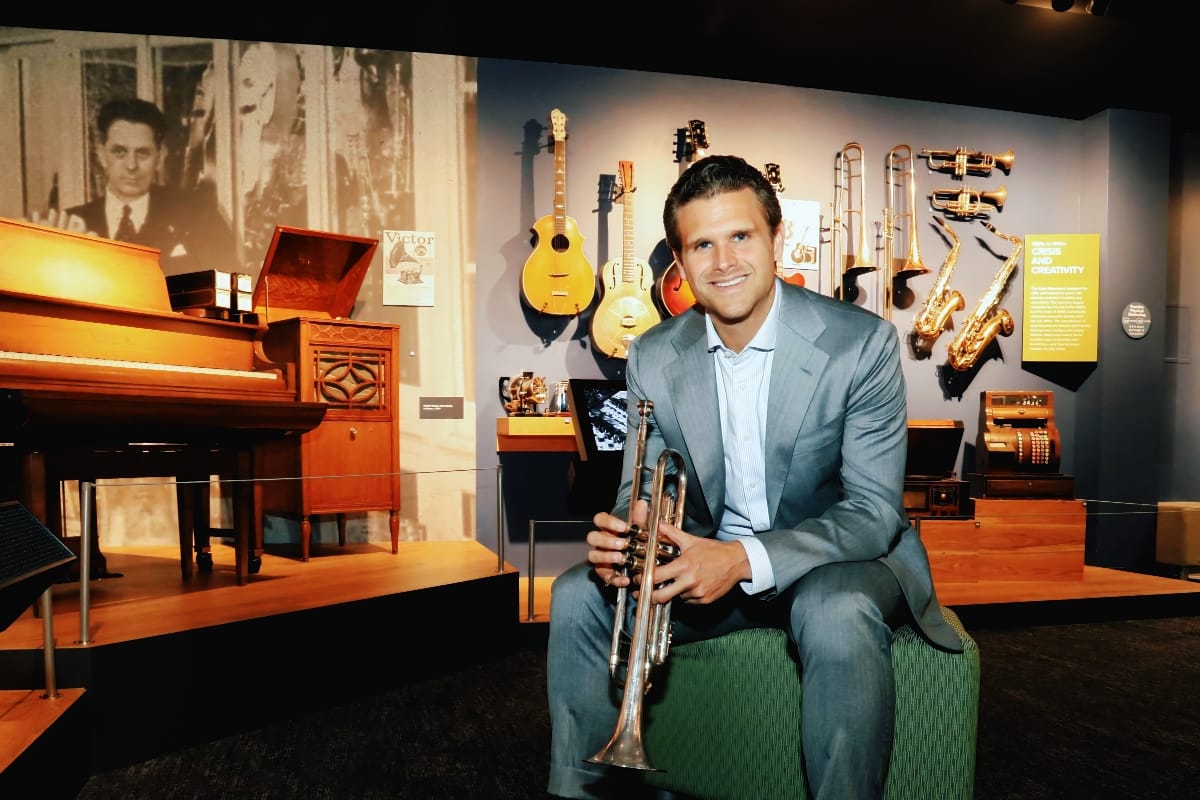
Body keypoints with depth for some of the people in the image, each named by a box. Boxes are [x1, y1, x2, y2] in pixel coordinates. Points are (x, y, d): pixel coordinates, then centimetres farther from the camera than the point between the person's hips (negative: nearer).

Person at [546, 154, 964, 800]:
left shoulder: (863, 345, -16)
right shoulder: (652, 360, -5)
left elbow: (873, 512, -19)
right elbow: (641, 490, 0)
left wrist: (746, 559, -33)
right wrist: (622, 532, -26)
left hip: (839, 560, -3)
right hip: (708, 561, 4)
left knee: (838, 614, -36)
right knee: (579, 595, -15)